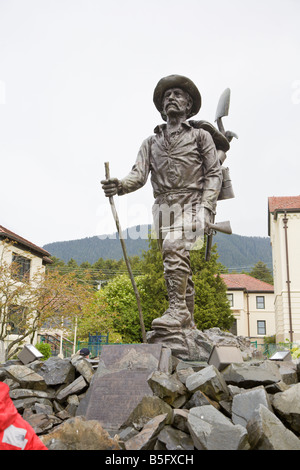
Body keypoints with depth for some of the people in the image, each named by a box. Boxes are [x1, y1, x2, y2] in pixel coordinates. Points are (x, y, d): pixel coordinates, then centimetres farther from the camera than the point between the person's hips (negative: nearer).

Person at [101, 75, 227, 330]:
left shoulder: (200, 135, 11)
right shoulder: (151, 142, 19)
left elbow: (214, 173, 3)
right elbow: (139, 175, 6)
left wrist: (206, 208, -13)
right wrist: (119, 185, -18)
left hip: (190, 204, -4)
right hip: (163, 207, 4)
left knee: (174, 246, -30)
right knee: (179, 264, 5)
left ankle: (178, 309, -28)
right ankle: (188, 323, 12)